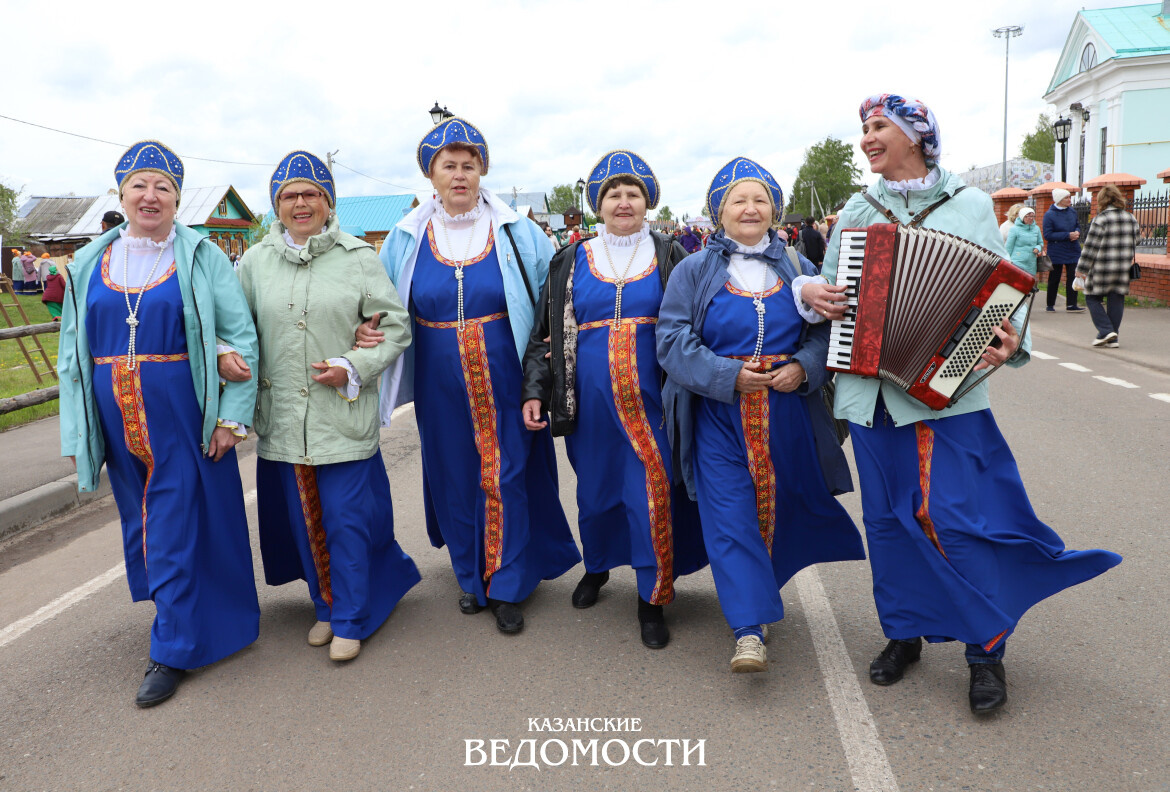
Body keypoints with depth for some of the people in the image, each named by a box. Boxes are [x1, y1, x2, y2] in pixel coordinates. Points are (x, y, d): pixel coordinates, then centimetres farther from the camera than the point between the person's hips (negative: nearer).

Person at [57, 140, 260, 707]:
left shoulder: (200, 257, -2)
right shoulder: (90, 265, 9)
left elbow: (240, 336, -5)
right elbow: (72, 352, 11)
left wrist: (232, 415, -12)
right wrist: (75, 432, 5)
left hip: (184, 418, -4)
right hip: (118, 421, 4)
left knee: (177, 528, 0)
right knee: (142, 524, 13)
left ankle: (172, 650, 11)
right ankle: (176, 609, 35)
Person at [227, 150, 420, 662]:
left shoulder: (358, 258, 0)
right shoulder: (256, 261, 8)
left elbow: (396, 327, 1)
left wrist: (352, 367, -12)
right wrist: (224, 353, -8)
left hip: (343, 414, -3)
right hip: (283, 416, 4)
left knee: (345, 520, 0)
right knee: (303, 520, 13)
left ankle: (351, 620, 16)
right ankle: (326, 607, 32)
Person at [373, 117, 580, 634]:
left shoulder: (515, 232, -1)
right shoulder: (407, 237, 4)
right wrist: (366, 332, -8)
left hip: (505, 381, -2)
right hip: (441, 387, 2)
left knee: (506, 476, 1)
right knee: (455, 476, 11)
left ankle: (508, 587, 16)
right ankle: (472, 576, 31)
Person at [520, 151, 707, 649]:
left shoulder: (669, 257, 6)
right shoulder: (571, 262, 8)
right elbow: (546, 333, 8)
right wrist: (534, 392, -2)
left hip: (652, 399, -1)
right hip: (590, 399, 2)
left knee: (654, 492, -4)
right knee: (595, 487, 14)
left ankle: (652, 599, 11)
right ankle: (597, 566, 40)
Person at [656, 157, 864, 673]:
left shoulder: (797, 268, 10)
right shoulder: (694, 271, 2)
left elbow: (825, 328, 8)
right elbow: (674, 339, -6)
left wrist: (804, 367, -13)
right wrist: (728, 375, -18)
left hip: (787, 412, 3)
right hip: (719, 413, -2)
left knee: (779, 505, 11)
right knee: (730, 513, -8)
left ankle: (756, 587, 35)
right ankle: (749, 629, -6)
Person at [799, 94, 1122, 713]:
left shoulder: (970, 206, 2)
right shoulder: (855, 211, 11)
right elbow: (829, 285, 18)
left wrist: (1011, 342, -17)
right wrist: (808, 291, -4)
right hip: (870, 390, 4)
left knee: (957, 517, -6)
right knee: (887, 518, 11)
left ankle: (986, 650, 13)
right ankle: (903, 632, 28)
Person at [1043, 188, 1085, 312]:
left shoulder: (1072, 211, 5)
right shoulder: (1049, 215, -12)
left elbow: (1078, 225, 18)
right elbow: (1047, 235, -17)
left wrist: (1077, 233, -6)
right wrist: (1068, 235, -21)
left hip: (1073, 251, 4)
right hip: (1056, 253, -4)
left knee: (1072, 276, 0)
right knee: (1054, 279, 6)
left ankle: (1071, 304, 4)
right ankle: (1050, 305, 18)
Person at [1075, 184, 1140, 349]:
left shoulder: (1100, 219, -11)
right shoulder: (1131, 219, 9)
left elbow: (1091, 247, -11)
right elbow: (1134, 244, 15)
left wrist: (1082, 269, -5)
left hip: (1101, 269, -6)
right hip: (1123, 270, 6)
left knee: (1092, 298, 7)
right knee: (1116, 301, 9)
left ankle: (1105, 330, -6)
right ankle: (1112, 338, 11)